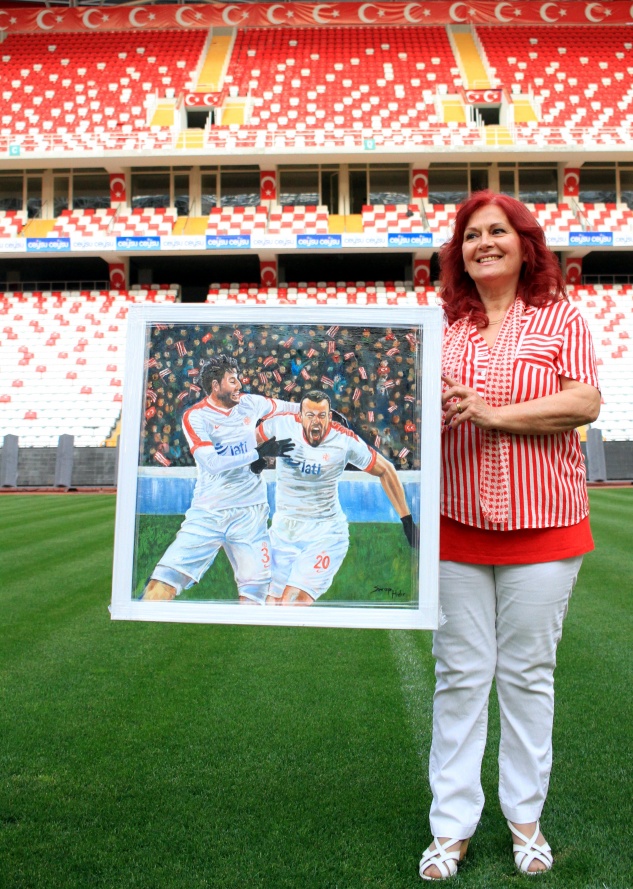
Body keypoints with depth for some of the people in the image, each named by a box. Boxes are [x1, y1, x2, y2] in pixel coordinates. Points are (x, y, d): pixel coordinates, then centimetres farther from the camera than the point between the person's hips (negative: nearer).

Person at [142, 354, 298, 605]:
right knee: (162, 584, -13)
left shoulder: (250, 403, 8)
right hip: (208, 514, -3)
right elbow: (210, 461, -19)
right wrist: (259, 453, -22)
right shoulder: (195, 416, -4)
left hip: (250, 515, 3)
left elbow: (288, 407, 25)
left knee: (254, 594, -2)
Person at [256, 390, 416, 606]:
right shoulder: (282, 424, -10)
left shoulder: (345, 440, -14)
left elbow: (386, 471, -3)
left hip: (325, 534, -4)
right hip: (282, 532, 4)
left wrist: (407, 520, -4)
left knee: (294, 602, -20)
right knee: (273, 602, 9)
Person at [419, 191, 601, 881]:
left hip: (541, 526, -1)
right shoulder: (442, 326, 9)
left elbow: (586, 402, -8)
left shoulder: (560, 319, 3)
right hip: (456, 526, 2)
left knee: (527, 674, 9)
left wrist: (493, 413, -16)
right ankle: (452, 825, 21)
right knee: (459, 675, 7)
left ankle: (525, 818, 28)